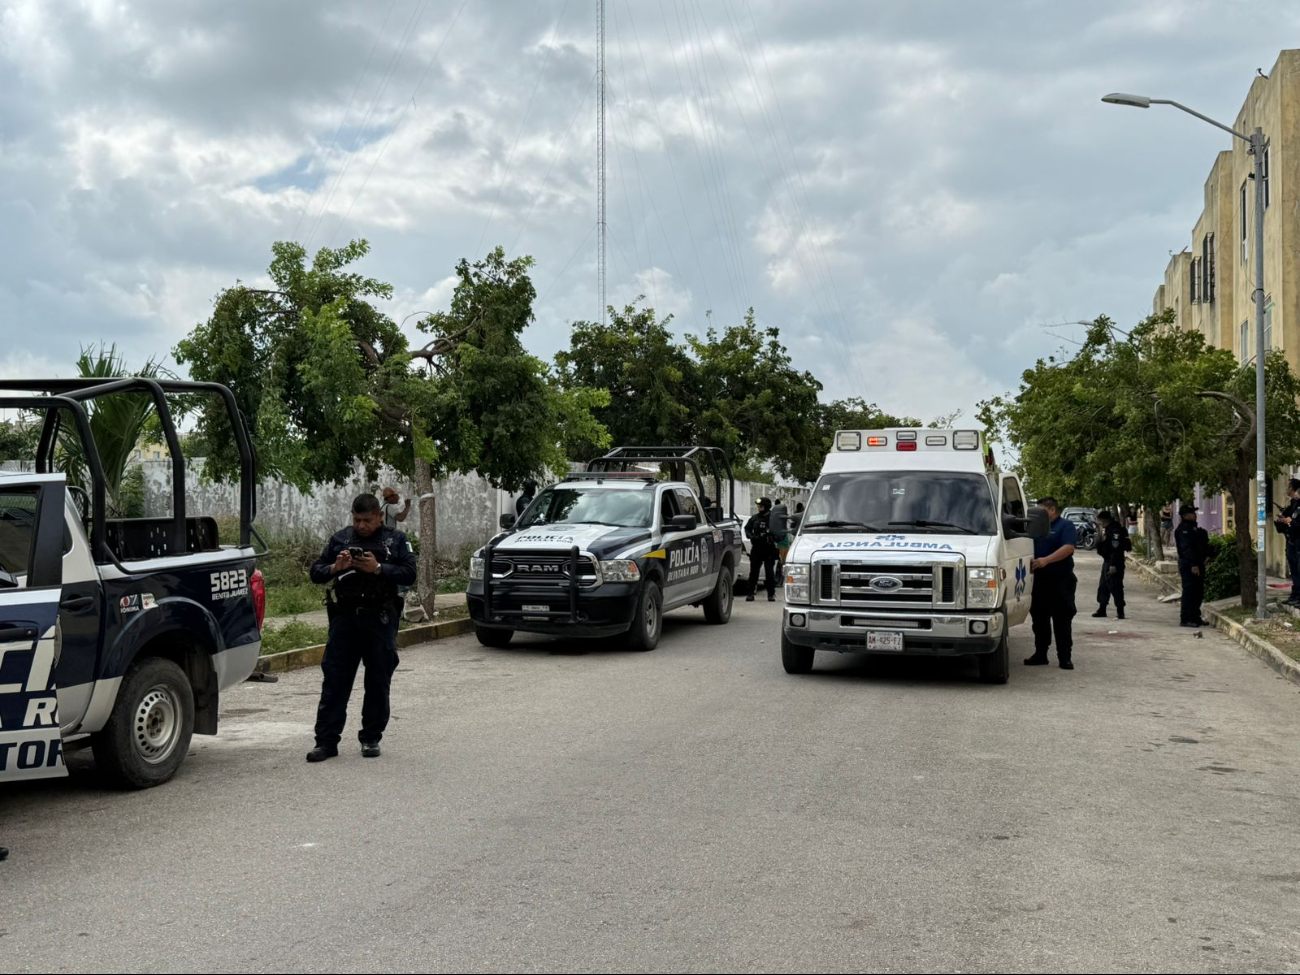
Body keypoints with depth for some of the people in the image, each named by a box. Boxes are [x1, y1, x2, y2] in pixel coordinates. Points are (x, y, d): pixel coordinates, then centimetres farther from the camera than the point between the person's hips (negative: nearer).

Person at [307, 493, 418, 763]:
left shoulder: (395, 540, 7)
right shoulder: (340, 539, 12)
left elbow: (409, 575, -3)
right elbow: (315, 573, 11)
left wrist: (378, 568, -15)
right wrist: (335, 568, -9)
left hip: (380, 621, -1)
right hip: (345, 619, 1)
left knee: (378, 682, 4)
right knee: (335, 680, -2)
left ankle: (371, 738, 15)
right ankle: (326, 741, 2)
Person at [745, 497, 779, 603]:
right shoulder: (755, 518, 8)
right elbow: (747, 528, 14)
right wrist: (751, 536, -5)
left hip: (769, 550, -4)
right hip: (756, 549, 4)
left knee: (770, 572, -1)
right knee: (753, 571, 4)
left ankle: (771, 594, 6)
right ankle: (751, 593, 10)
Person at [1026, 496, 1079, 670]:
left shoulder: (1065, 526, -3)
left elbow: (1068, 548, -18)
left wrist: (1046, 560, -27)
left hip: (1061, 580, -7)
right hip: (1039, 580, 7)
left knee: (1062, 621, -4)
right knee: (1039, 619, 9)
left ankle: (1065, 657, -1)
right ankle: (1040, 654, 16)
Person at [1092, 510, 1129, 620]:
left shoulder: (1115, 530, -19)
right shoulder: (1108, 529, 14)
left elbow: (1116, 549, -24)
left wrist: (1113, 565, -26)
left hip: (1114, 564, -11)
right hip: (1107, 562, 11)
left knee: (1115, 588, -7)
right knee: (1103, 587, 15)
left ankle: (1120, 612, -3)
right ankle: (1102, 610, 24)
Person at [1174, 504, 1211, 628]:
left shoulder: (1194, 527, 18)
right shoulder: (1183, 529, -14)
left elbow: (1204, 542, 23)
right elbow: (1186, 548, -21)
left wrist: (1207, 556, 7)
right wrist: (1193, 565, -26)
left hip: (1197, 564, 10)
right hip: (1188, 565, -10)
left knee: (1198, 592, 13)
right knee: (1189, 592, -8)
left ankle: (1195, 618, 21)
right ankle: (1186, 619, -5)